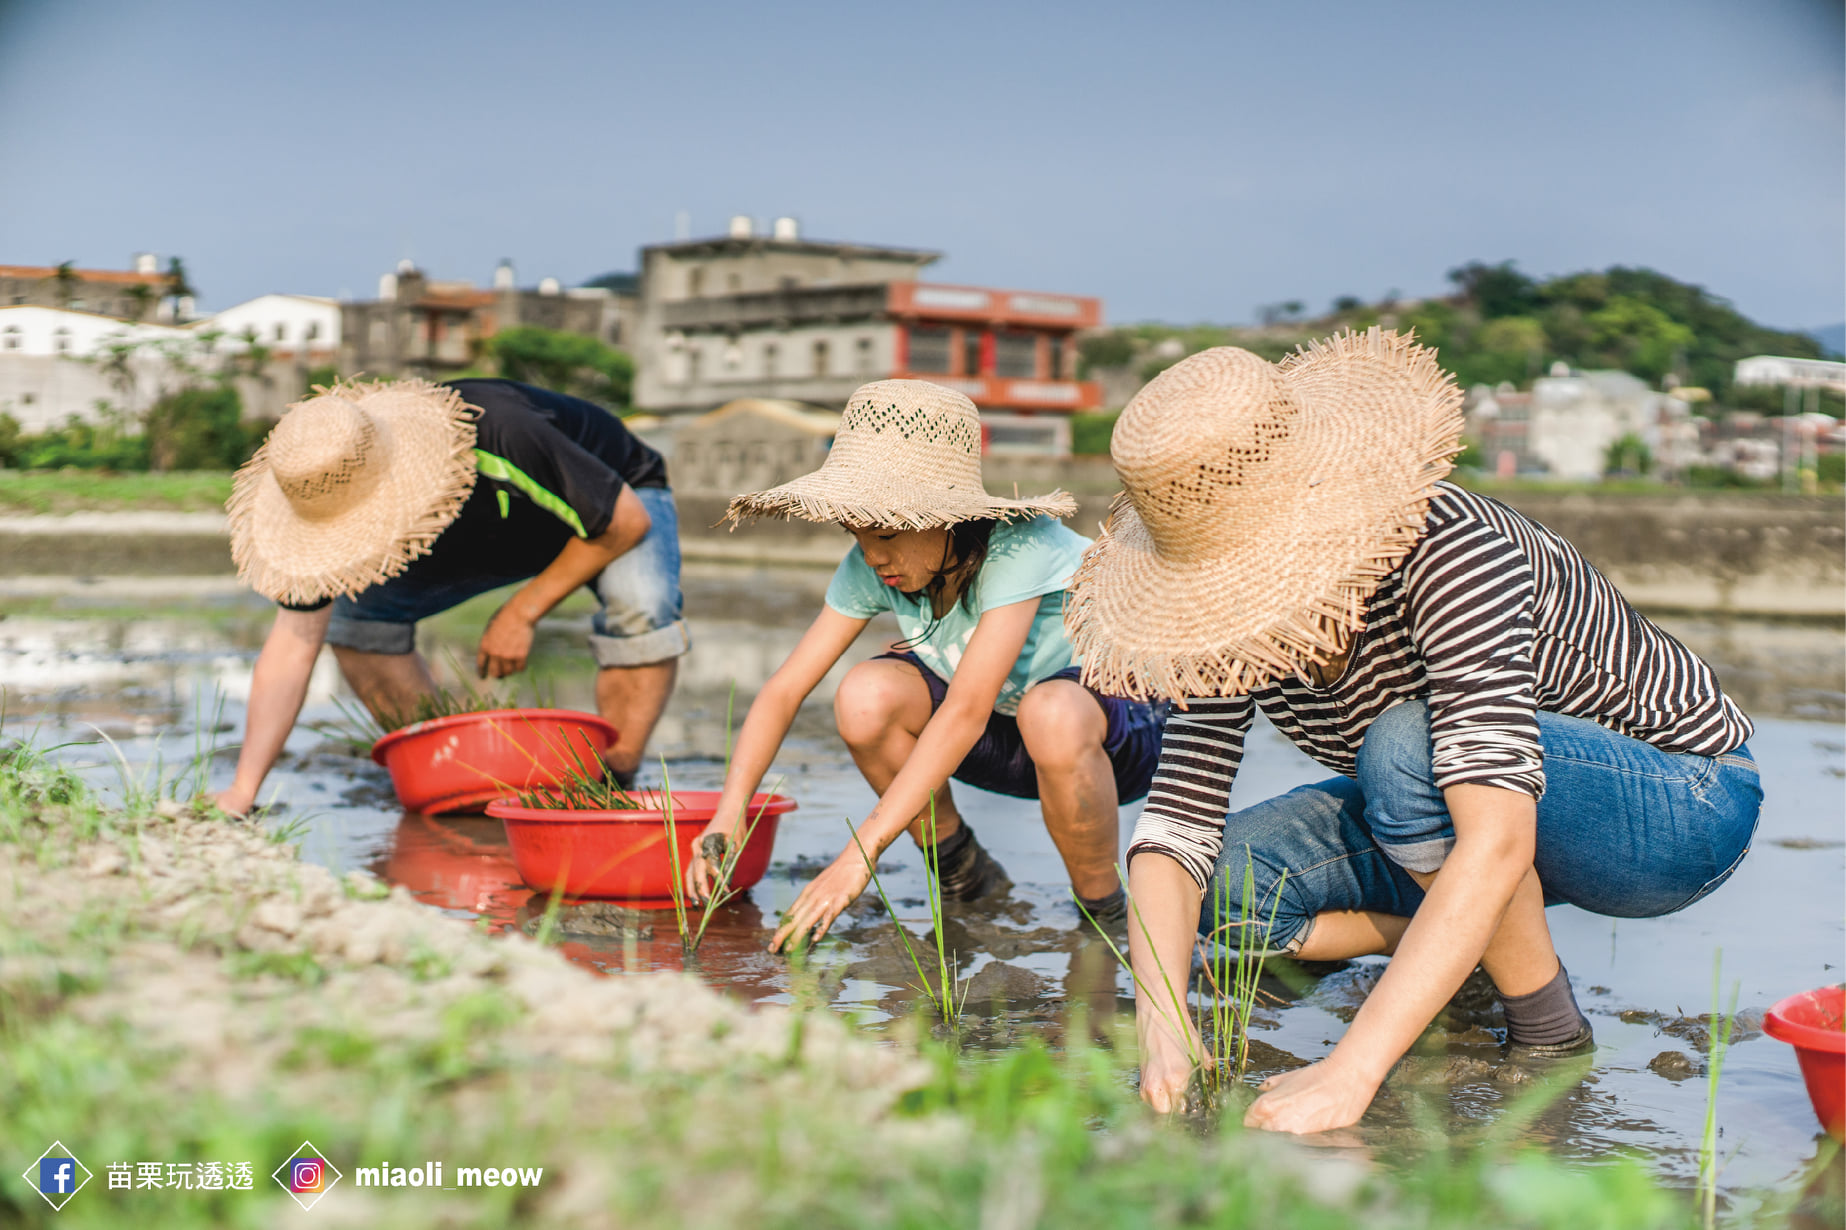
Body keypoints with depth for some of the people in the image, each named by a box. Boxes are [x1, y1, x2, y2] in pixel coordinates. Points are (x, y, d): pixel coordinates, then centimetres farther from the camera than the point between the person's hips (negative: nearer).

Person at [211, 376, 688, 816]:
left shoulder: (499, 440, -44)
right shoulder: (335, 496, -26)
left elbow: (626, 521, -30)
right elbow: (294, 638, -20)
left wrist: (521, 612, -27)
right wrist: (242, 790, -24)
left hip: (620, 496, -5)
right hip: (491, 536, 5)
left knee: (640, 606, -38)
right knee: (356, 613, -15)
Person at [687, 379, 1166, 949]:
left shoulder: (1020, 549, -32)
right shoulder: (869, 567, -15)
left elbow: (965, 712, -39)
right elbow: (782, 691, -14)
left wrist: (860, 854, -42)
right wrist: (728, 814, -30)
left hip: (1117, 724, -5)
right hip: (997, 737, 6)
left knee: (1051, 714, -41)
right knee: (867, 695, -23)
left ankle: (1103, 907, -14)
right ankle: (961, 875, 3)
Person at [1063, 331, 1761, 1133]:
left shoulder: (1445, 546, -34)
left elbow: (1497, 841, -43)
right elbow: (1176, 825, -16)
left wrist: (1347, 1073, -48)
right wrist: (1162, 1027, -34)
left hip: (1682, 805, -6)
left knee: (1407, 746, -36)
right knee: (1215, 878, -13)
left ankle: (1548, 1032, -14)